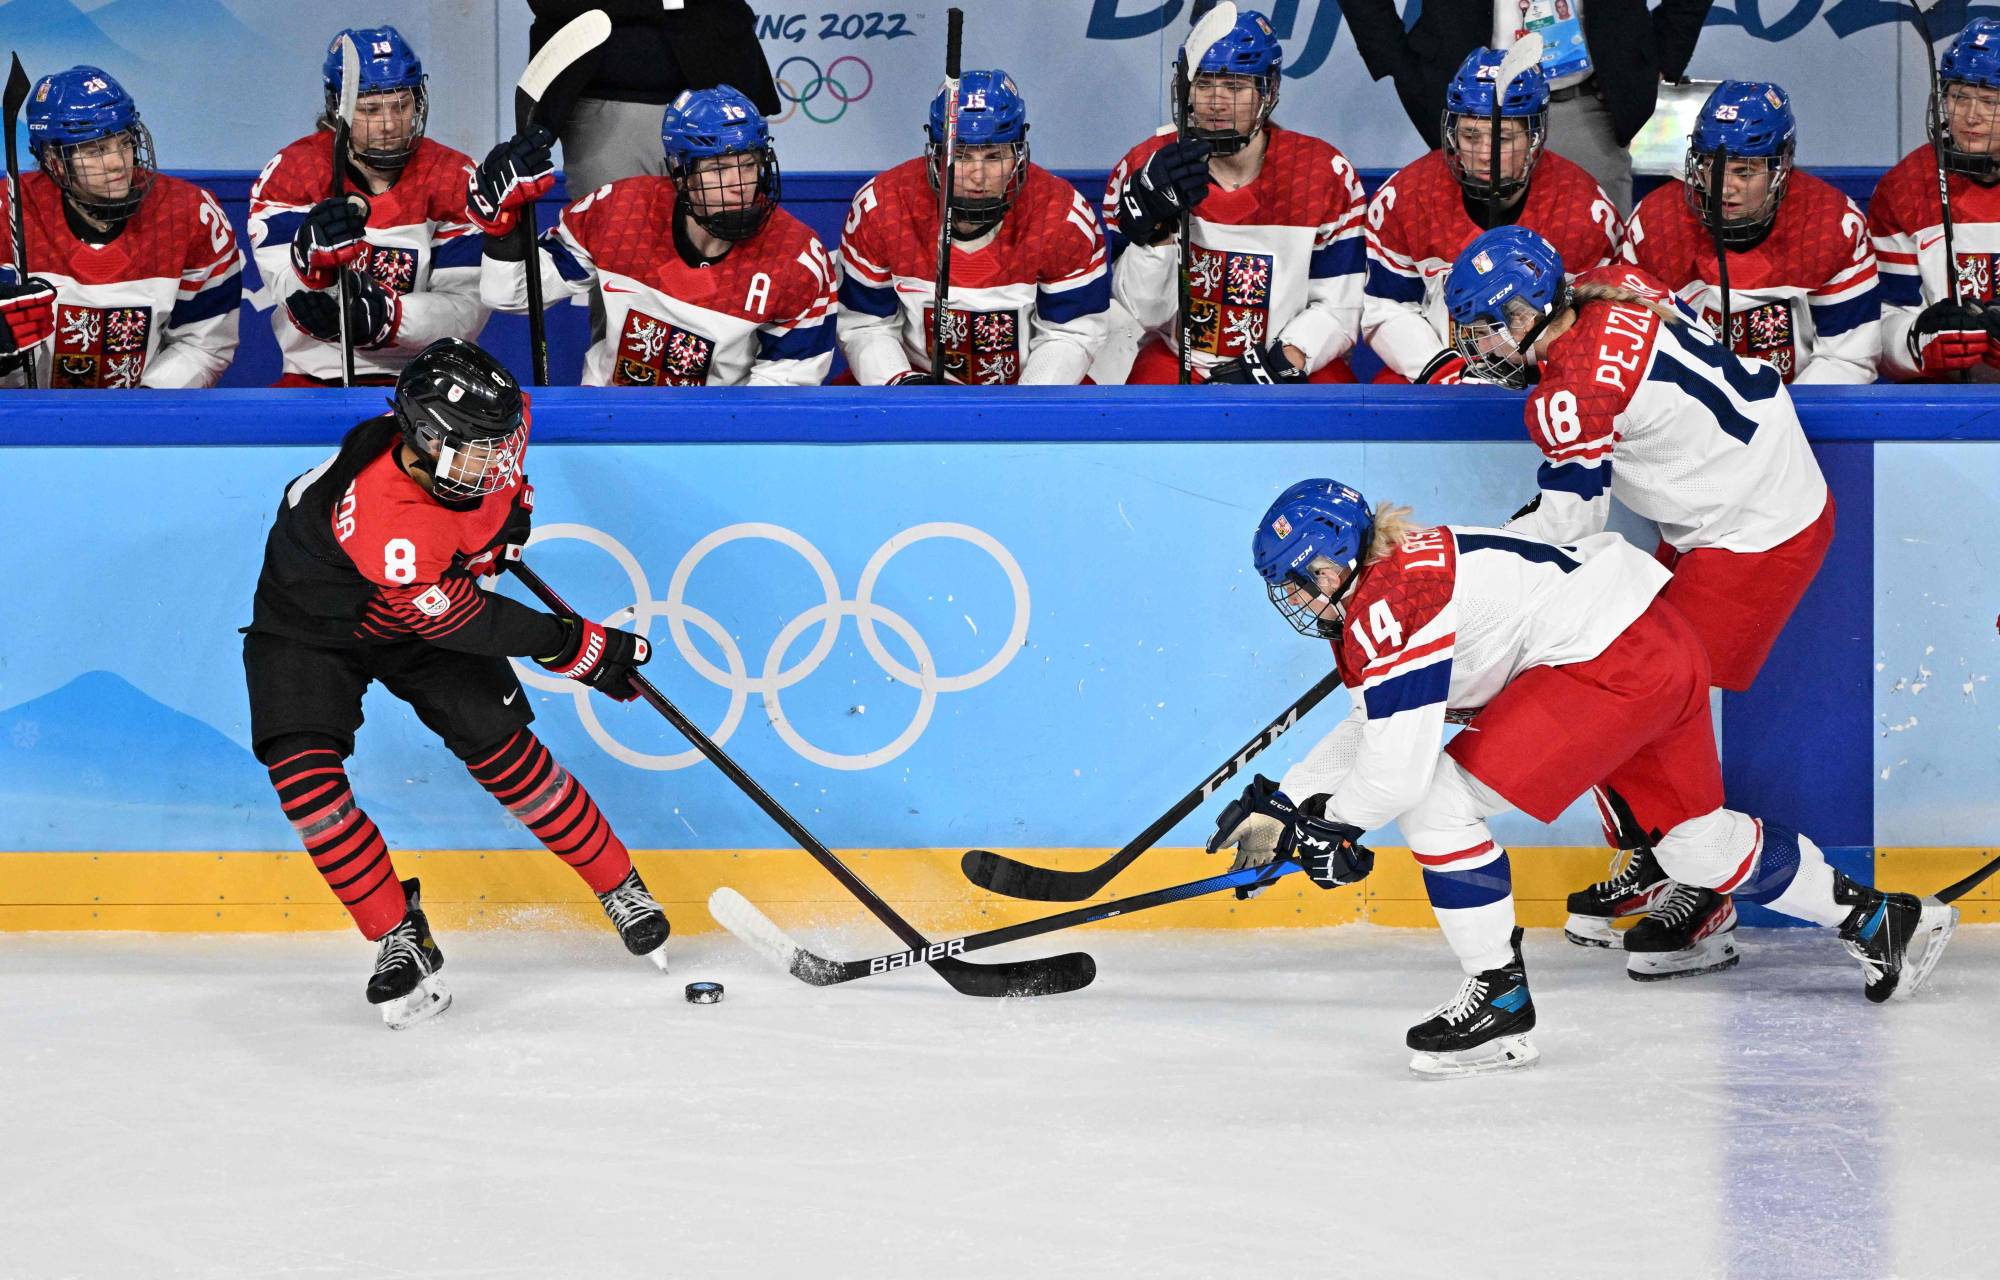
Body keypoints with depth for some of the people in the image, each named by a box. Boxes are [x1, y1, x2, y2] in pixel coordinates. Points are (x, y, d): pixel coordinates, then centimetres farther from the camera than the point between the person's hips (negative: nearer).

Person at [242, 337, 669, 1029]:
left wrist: (512, 508, 6)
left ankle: (621, 888, 9)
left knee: (499, 744, -7)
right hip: (311, 624, -5)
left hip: (425, 606, 5)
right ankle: (400, 938, -9)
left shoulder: (489, 425, -25)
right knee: (304, 771, -22)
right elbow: (465, 622, -31)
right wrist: (581, 648, -25)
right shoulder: (384, 524, -44)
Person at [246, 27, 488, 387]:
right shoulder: (291, 173, -3)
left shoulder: (456, 179, -1)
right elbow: (295, 300, -14)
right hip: (315, 379, 0)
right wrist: (314, 256, -38)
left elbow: (467, 309, -7)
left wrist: (385, 316, -25)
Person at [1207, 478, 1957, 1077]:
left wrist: (1327, 823, -1)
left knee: (1438, 803, -12)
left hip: (1610, 662, -11)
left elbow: (1397, 773, -20)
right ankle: (1880, 920, 40)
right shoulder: (1387, 584, 13)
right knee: (1697, 840, 25)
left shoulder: (1391, 607, -17)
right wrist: (1281, 805, 17)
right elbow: (1378, 729, 24)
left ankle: (1500, 1001, -5)